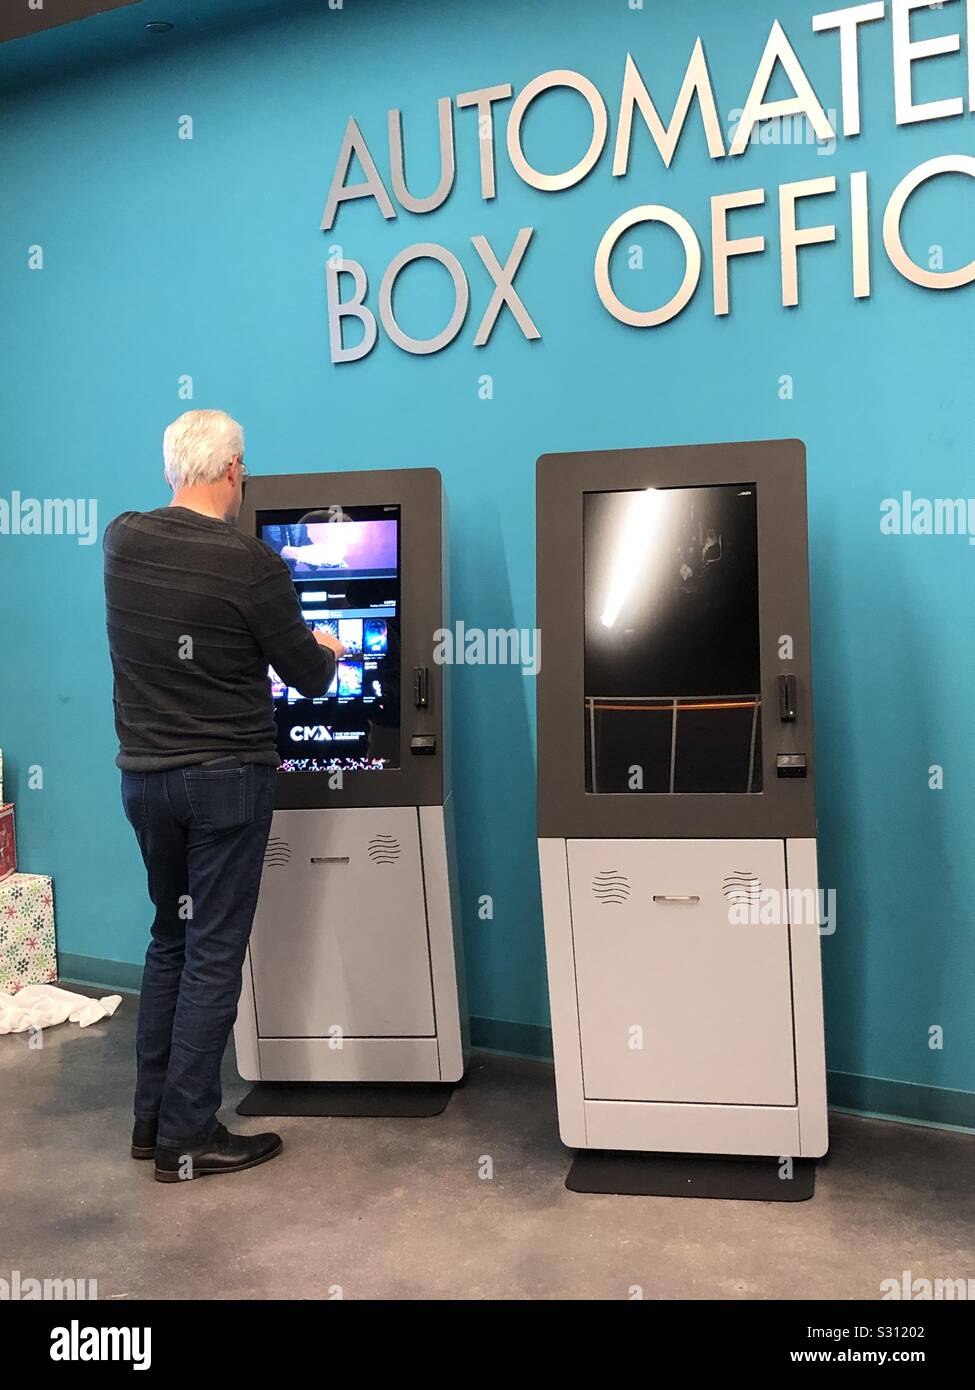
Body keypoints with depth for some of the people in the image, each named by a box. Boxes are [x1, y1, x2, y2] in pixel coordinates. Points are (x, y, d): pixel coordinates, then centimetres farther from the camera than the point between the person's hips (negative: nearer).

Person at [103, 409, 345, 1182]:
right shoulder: (252, 562, -17)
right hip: (226, 779, -6)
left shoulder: (122, 540, 0)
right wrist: (329, 650, 17)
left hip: (143, 775, 6)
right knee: (213, 953, 4)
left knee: (171, 938, 19)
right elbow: (310, 677, -7)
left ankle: (152, 1119, 26)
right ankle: (187, 1139, 12)